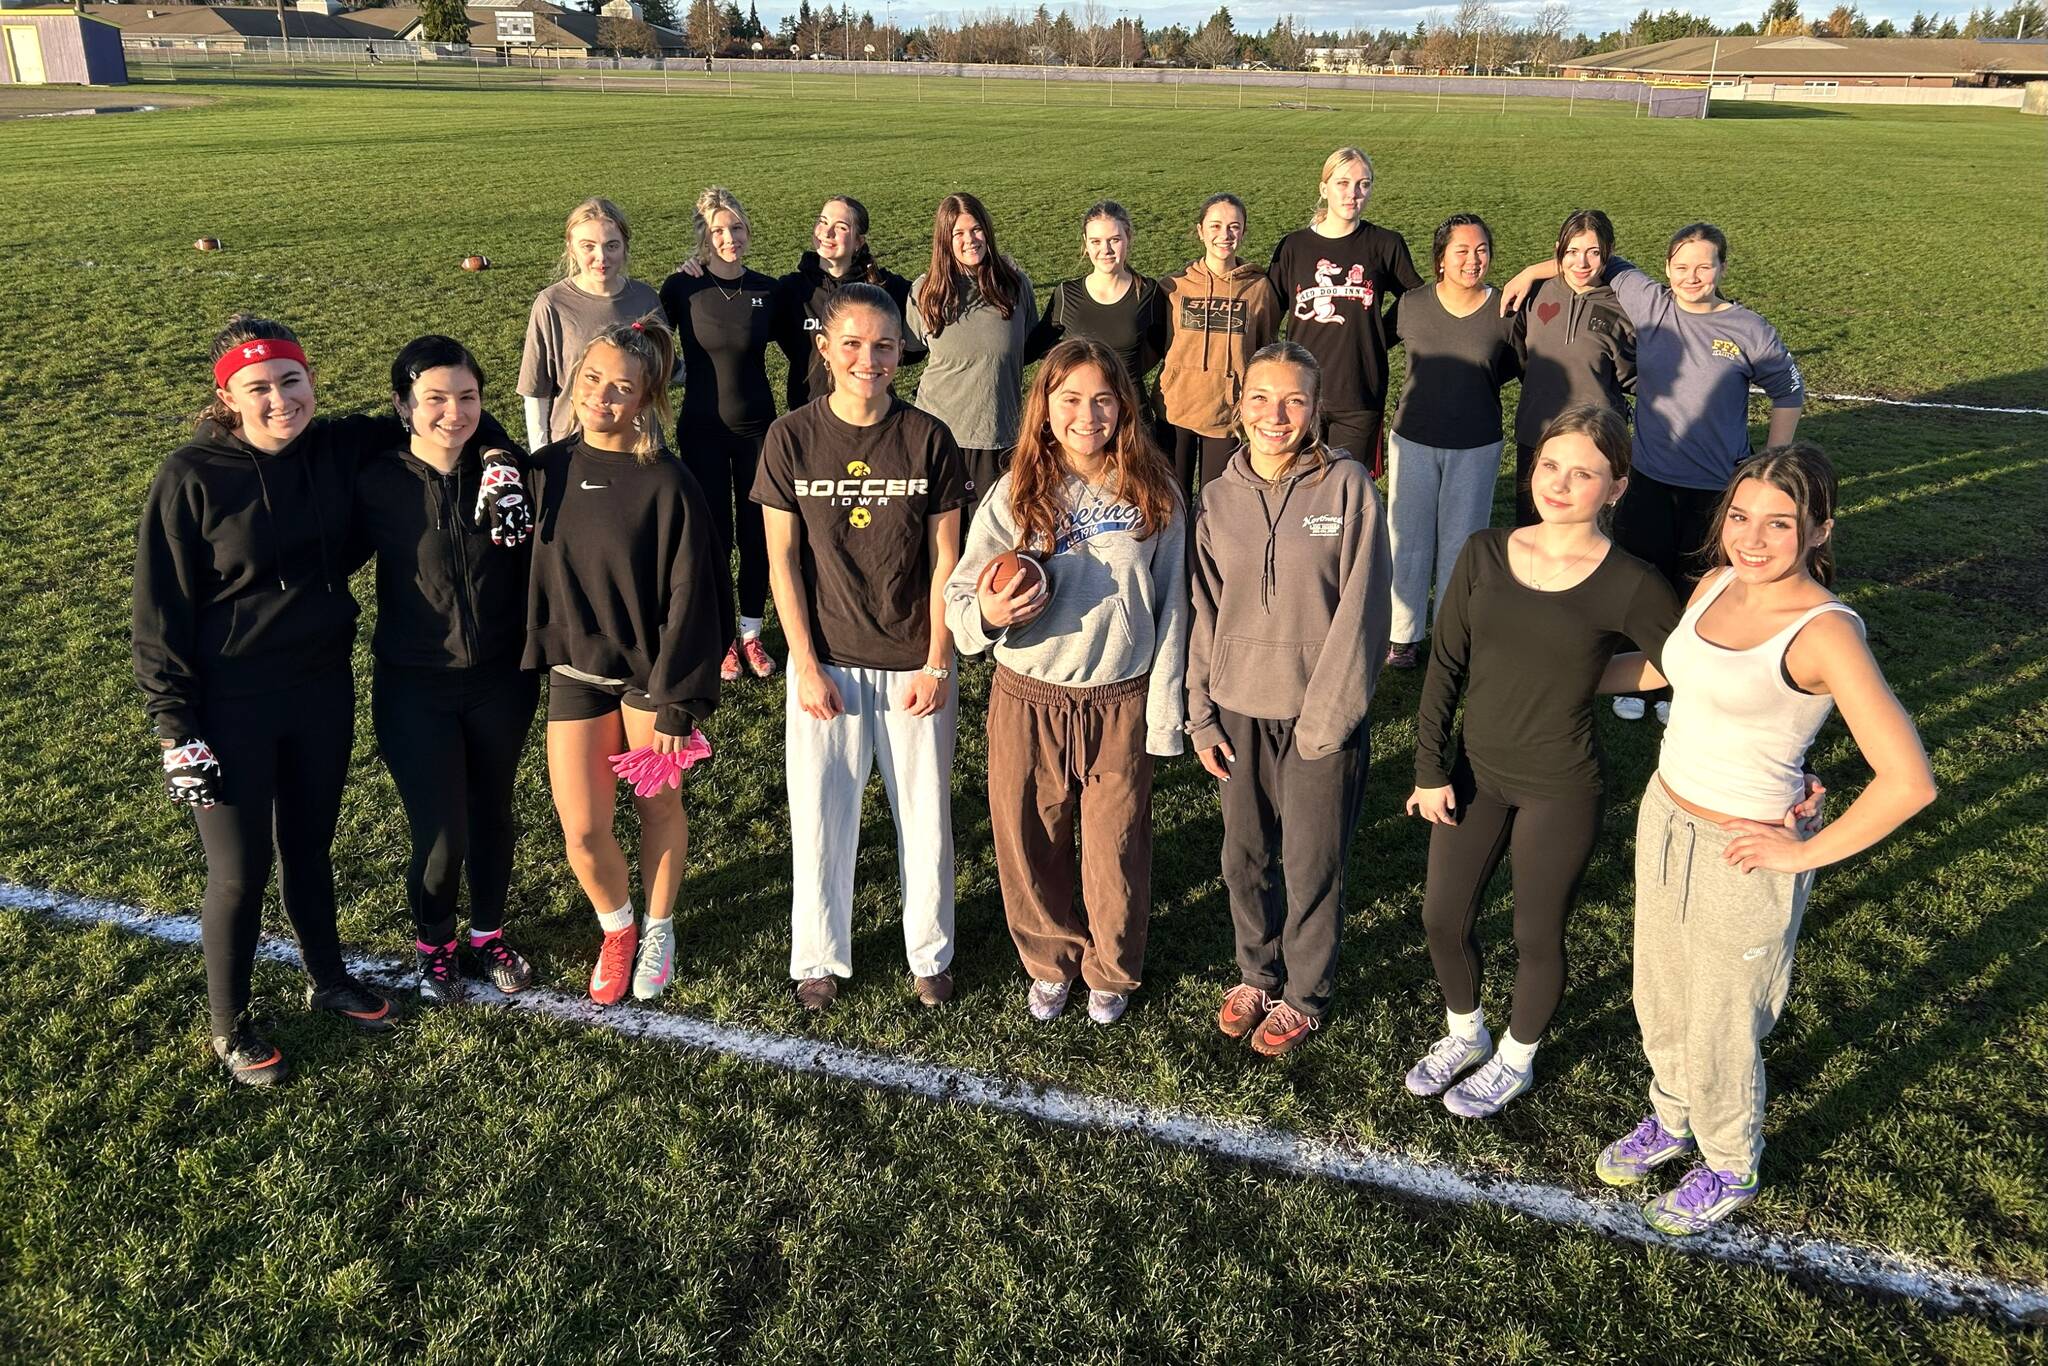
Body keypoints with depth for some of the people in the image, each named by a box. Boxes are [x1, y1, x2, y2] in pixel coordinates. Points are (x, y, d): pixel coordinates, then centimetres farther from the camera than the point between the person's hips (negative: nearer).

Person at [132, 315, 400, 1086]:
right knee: (240, 871, 7)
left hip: (323, 688, 4)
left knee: (310, 847, 21)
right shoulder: (192, 477, -15)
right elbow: (161, 609, -11)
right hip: (231, 704, -4)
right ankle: (228, 1028, 28)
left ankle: (327, 980, 42)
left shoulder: (338, 451, -5)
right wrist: (176, 729, -12)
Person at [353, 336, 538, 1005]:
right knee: (441, 836, 0)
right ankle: (433, 943, 31)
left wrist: (519, 518, -19)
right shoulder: (378, 482, -13)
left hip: (501, 679, 2)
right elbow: (339, 560, 0)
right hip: (416, 687, -2)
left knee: (493, 814, 18)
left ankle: (489, 932, 43)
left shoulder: (502, 470, -8)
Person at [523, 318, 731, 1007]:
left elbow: (688, 595, -13)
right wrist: (539, 658, 1)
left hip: (651, 670, -3)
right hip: (576, 673, 3)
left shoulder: (666, 483, -15)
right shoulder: (547, 470, -3)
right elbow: (529, 572, 6)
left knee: (658, 807, 12)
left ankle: (658, 931, 37)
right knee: (582, 830, 2)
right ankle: (617, 930, 31)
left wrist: (676, 702, -13)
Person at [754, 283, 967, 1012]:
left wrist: (937, 664, -5)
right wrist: (806, 665, -7)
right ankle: (820, 957, 29)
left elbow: (944, 561, -3)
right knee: (819, 815, 8)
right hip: (826, 661, 0)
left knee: (926, 813, 10)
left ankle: (930, 951, 31)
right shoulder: (792, 438, -6)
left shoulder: (928, 438, -6)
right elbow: (782, 561, -3)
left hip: (914, 663, 0)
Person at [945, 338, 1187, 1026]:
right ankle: (1050, 961, 40)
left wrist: (1165, 711, 0)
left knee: (1115, 850, 11)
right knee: (1030, 847, 13)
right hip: (1028, 700, 1)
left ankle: (1112, 971, 38)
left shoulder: (1154, 494, -3)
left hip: (1121, 703, 0)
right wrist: (987, 613, -26)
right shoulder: (1014, 495, -4)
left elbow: (1170, 608, 2)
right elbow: (959, 598, -2)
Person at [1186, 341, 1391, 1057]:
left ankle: (1306, 994, 31)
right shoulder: (1217, 498, 0)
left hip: (1321, 711, -3)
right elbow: (1203, 614, 5)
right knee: (1244, 856, 15)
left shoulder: (1348, 487, -10)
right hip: (1240, 709, 3)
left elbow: (1360, 607, -11)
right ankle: (1256, 973, 39)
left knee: (1312, 864, 9)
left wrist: (1326, 717, -14)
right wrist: (1201, 716, 4)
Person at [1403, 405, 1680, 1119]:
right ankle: (1465, 1032, 44)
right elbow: (1445, 666, 0)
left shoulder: (1630, 587, -15)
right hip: (1476, 771, 4)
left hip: (1560, 791, -4)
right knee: (1443, 917, 14)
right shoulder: (1485, 554, -5)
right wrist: (1430, 767, -1)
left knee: (1537, 936, 12)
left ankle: (1515, 1060, 40)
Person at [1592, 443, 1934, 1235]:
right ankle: (1671, 1121, 53)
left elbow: (1907, 782, -28)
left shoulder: (1823, 632, -25)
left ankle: (1729, 1171, 43)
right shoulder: (1717, 586, -3)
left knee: (1720, 1035, 15)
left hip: (1742, 861, -6)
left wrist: (1807, 854, -18)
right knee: (1660, 1003, 25)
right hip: (1663, 819, 7)